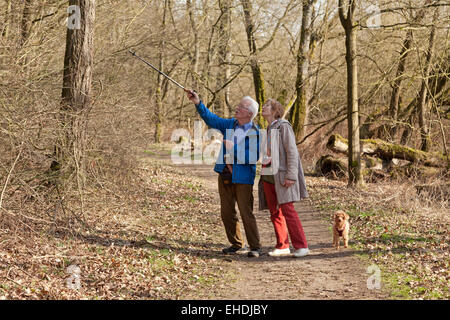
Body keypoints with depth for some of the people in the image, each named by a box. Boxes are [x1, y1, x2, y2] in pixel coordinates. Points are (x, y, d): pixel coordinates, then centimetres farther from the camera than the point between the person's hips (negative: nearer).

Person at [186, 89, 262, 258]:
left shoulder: (255, 133, -10)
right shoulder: (230, 124, 8)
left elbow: (254, 156, -18)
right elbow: (211, 119, 4)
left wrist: (234, 147, -21)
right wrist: (198, 102, -7)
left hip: (242, 179, -6)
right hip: (225, 176, 6)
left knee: (246, 214, -5)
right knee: (227, 214, 12)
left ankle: (255, 247, 7)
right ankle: (236, 243, 27)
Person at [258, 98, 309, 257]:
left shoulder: (283, 126, -4)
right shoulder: (268, 130, 19)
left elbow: (292, 152, -11)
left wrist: (291, 175, -20)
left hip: (281, 176, -8)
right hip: (268, 176, 8)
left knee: (287, 209, -15)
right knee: (275, 212, 5)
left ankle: (301, 246, -13)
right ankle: (282, 246, 10)